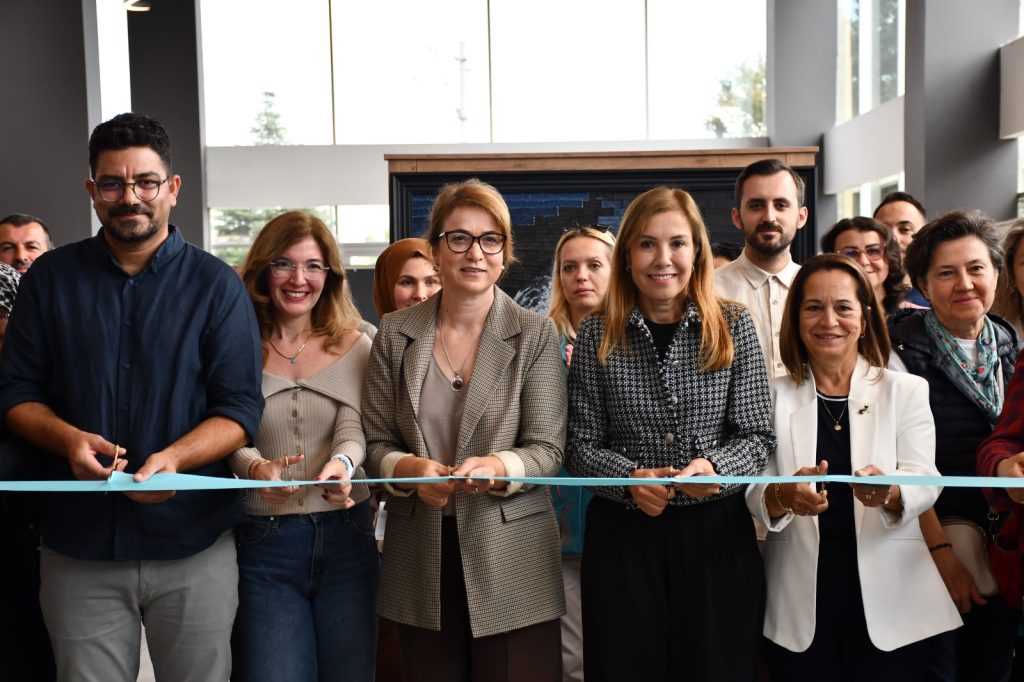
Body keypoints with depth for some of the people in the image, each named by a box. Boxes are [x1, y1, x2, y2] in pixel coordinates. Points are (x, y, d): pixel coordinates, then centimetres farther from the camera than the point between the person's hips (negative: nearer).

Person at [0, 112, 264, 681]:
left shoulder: (216, 285, -1)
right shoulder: (51, 280, 6)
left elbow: (241, 409, -6)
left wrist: (173, 458, -23)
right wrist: (68, 439, -14)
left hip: (194, 547, -1)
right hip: (79, 547, 2)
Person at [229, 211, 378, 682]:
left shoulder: (355, 346, 6)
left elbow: (354, 427, -6)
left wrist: (342, 462, -30)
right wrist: (255, 468, -30)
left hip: (345, 536, 2)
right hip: (262, 541, -1)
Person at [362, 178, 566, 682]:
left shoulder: (535, 334, -1)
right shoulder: (395, 333, 5)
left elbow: (547, 449, -5)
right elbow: (374, 441, 4)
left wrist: (499, 466, -26)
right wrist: (409, 468, -17)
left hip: (512, 563, -2)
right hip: (422, 561, 2)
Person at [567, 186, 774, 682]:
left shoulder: (733, 327, -1)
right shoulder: (596, 335, -1)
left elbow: (757, 436, 0)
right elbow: (581, 446, 0)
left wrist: (714, 466, -19)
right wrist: (630, 478, -18)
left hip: (718, 533, 0)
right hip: (622, 535, 0)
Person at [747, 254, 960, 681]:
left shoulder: (906, 391, 5)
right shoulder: (773, 397, 5)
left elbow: (925, 481, -7)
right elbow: (754, 494, -4)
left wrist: (890, 493, -29)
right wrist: (783, 497, -27)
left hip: (888, 602, 0)